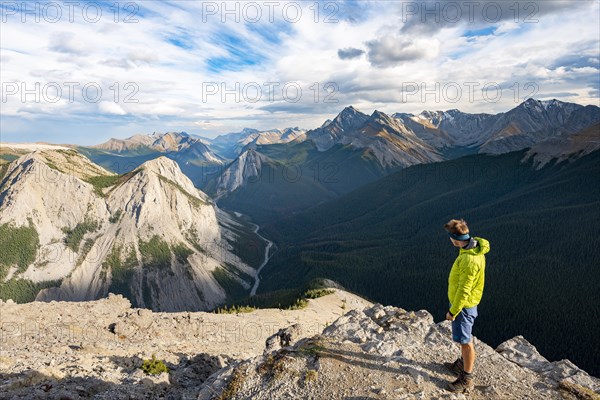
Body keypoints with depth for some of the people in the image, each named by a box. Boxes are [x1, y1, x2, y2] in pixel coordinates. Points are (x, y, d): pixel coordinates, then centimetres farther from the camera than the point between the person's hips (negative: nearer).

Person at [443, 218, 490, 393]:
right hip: (465, 301, 9)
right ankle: (462, 364, 45)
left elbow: (464, 290, -27)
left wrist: (452, 311, -16)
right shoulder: (474, 245, -4)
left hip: (463, 304, -9)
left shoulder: (470, 260, -34)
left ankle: (467, 380, 23)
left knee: (465, 341, 6)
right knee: (464, 336, 26)